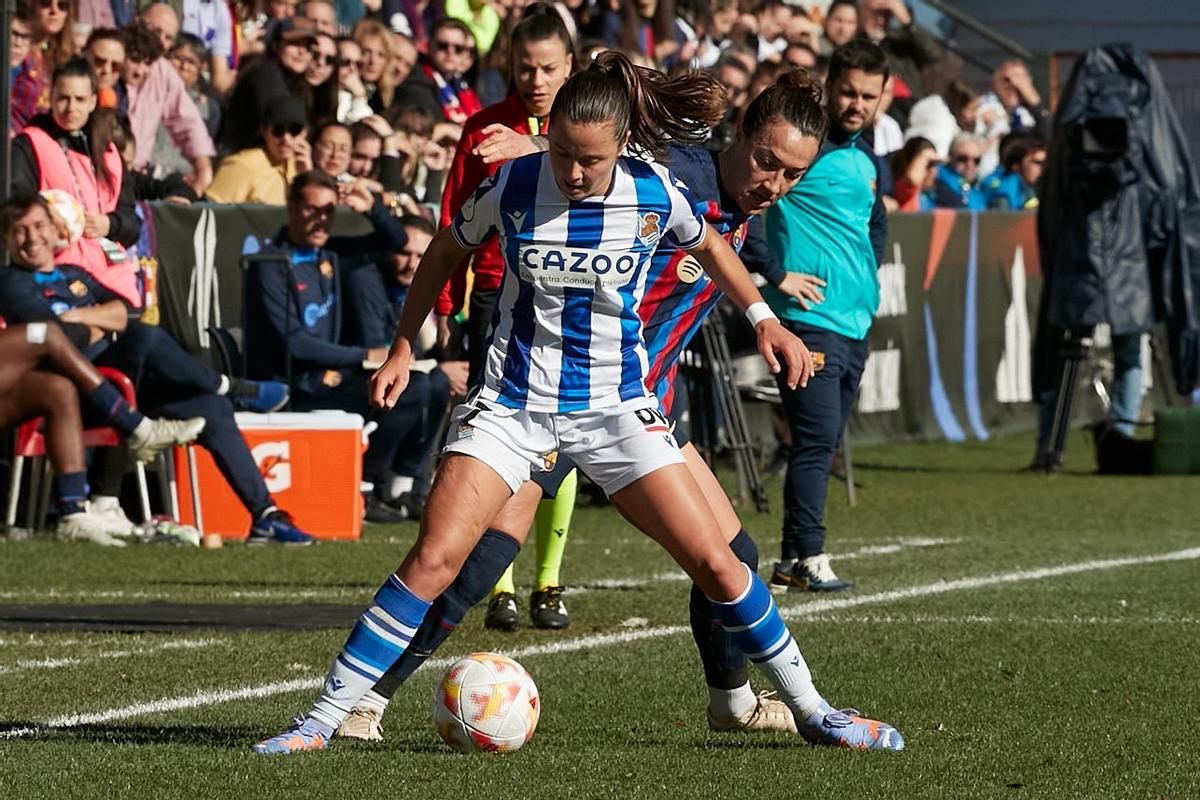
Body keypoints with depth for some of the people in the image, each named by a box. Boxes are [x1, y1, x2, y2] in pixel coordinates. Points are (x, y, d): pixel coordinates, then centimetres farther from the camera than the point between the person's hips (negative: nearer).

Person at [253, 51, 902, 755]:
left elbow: (708, 246, 15)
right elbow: (446, 253, 9)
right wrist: (403, 349, 7)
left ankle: (811, 710, 12)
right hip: (513, 401, -1)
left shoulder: (655, 194, -9)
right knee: (434, 558, -17)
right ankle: (324, 719, -11)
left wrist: (764, 318, 8)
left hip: (617, 405, 1)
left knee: (714, 562, -5)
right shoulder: (512, 187, -10)